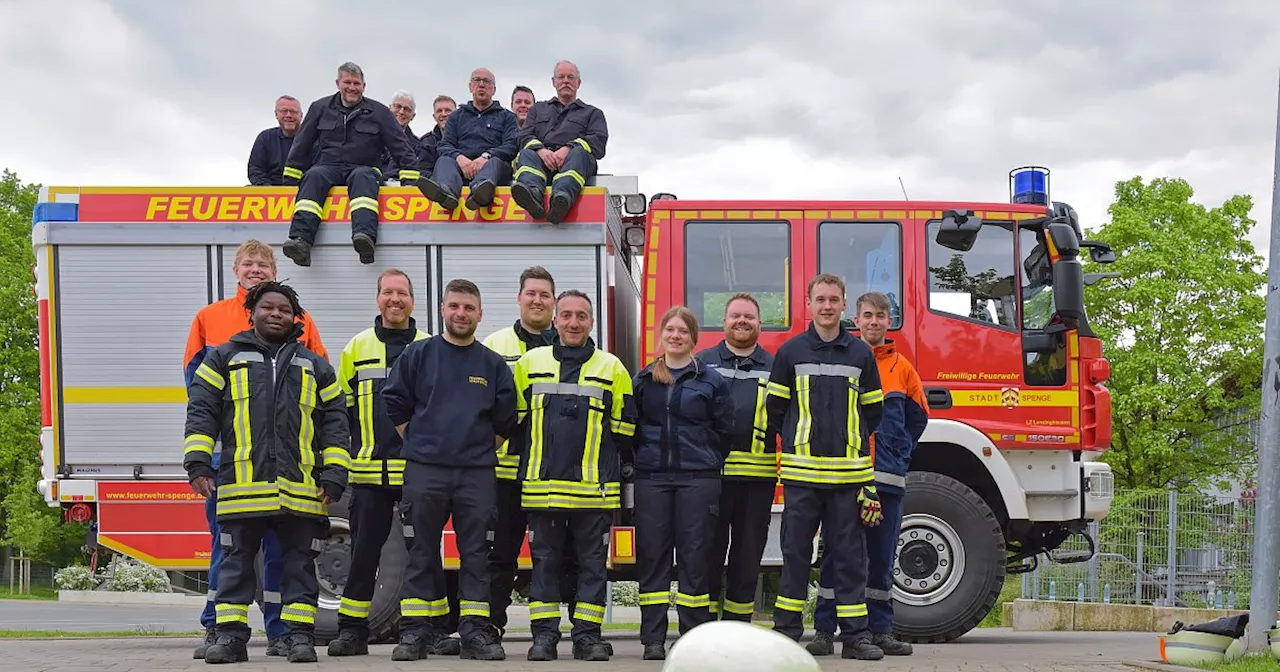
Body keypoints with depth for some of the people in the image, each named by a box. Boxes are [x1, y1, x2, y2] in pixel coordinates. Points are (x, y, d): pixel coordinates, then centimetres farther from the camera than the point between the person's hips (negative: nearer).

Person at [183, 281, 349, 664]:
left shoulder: (314, 367, 16)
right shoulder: (225, 359, 12)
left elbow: (334, 423, 12)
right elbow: (201, 412, 5)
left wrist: (334, 475, 2)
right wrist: (198, 462, -7)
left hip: (300, 489, 1)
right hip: (241, 486, -1)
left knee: (299, 564, 3)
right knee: (236, 562, 2)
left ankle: (299, 635, 9)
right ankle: (231, 636, 9)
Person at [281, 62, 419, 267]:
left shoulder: (378, 112, 14)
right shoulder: (320, 108, 17)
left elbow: (400, 146, 11)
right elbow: (302, 144, 18)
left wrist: (409, 180, 0)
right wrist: (290, 180, 13)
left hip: (363, 168, -1)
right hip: (328, 167, 1)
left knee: (363, 177, -38)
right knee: (314, 176, -34)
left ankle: (365, 235, -63)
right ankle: (301, 239, -54)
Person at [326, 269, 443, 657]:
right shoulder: (357, 347, 9)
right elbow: (340, 406, 14)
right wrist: (345, 454, 8)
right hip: (370, 469, 1)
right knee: (364, 550, 3)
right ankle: (352, 629, 9)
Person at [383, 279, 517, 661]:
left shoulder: (493, 365, 9)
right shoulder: (418, 355, 5)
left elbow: (506, 418, 15)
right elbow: (395, 403, 8)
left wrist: (484, 448, 12)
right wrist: (417, 443, 7)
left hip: (477, 473, 1)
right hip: (425, 471, -1)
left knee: (475, 552, 1)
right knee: (422, 551, 2)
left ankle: (476, 630, 4)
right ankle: (416, 630, 7)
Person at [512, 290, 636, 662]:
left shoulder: (611, 368, 6)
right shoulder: (530, 364, 9)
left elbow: (624, 429, 9)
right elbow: (514, 419, 15)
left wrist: (598, 456, 4)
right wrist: (528, 463, 11)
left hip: (594, 488, -1)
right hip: (542, 487, 1)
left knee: (593, 562, 2)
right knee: (544, 560, 5)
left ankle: (587, 634, 9)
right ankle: (544, 634, 10)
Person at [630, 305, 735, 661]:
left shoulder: (711, 380, 5)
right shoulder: (642, 380, 12)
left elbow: (724, 431, 8)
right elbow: (629, 429, 17)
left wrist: (707, 461, 5)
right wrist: (643, 458, 9)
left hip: (698, 479, -2)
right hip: (651, 478, 2)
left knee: (695, 556, -2)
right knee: (651, 555, 1)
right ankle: (653, 639, 4)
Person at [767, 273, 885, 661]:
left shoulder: (861, 354, 8)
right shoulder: (791, 352, 4)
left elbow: (873, 411, 15)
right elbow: (775, 409, 8)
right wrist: (797, 441, 11)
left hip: (848, 470, 1)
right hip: (801, 471, -1)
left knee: (850, 555, 3)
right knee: (795, 553, 4)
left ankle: (854, 634, 8)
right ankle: (786, 632, 11)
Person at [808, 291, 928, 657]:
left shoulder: (901, 368, 12)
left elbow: (917, 418, 20)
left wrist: (896, 454, 13)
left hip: (887, 477, 2)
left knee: (883, 557, 6)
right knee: (836, 554, -2)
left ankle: (881, 629, 14)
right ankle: (824, 630, 2)